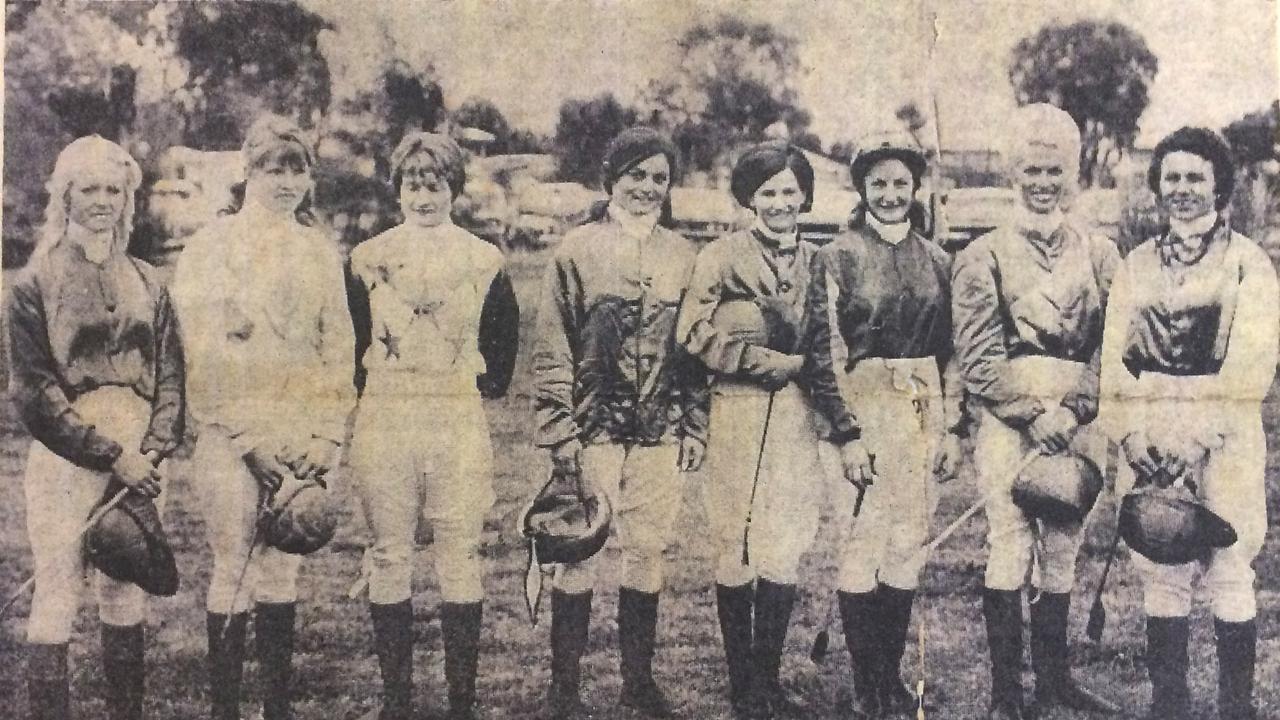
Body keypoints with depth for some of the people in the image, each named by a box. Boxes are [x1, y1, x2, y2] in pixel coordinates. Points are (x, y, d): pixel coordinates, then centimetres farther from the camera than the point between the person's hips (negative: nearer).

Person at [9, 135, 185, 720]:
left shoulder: (147, 283, 13)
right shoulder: (34, 284, 1)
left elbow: (170, 379, 8)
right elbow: (33, 390, -6)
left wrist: (151, 453, -8)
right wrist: (111, 454, -12)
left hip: (139, 464, 3)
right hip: (64, 462, -3)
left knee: (127, 599, 8)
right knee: (57, 599, -4)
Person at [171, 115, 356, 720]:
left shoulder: (321, 252, 12)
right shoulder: (210, 247, 0)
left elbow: (338, 348, 10)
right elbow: (204, 354, -7)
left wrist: (327, 434, 0)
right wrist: (252, 436, -12)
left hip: (300, 438, 3)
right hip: (229, 434, -3)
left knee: (282, 571, 7)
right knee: (233, 571, -4)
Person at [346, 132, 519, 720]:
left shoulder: (484, 261, 6)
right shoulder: (367, 258, 6)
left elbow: (503, 340, 14)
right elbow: (351, 341, 12)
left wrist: (485, 386, 5)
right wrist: (369, 391, 6)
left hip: (459, 422, 0)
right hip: (383, 422, 1)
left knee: (461, 556, 1)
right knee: (389, 556, 4)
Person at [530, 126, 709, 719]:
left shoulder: (683, 257, 8)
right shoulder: (578, 249, -1)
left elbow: (697, 351, 11)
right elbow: (552, 348, -3)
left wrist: (696, 427, 6)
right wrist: (558, 429, -9)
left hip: (660, 434, 3)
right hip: (592, 430, -3)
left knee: (647, 553, 10)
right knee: (577, 554, 1)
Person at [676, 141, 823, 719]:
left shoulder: (817, 261, 13)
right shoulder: (721, 258, 1)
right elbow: (698, 335, -10)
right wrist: (784, 362, -11)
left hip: (799, 416, 3)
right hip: (739, 414, -3)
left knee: (785, 553, 4)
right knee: (737, 551, 1)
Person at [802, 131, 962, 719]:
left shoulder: (936, 260, 9)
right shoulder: (837, 258, -4)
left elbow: (951, 352, 13)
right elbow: (823, 354, -7)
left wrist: (951, 427, 7)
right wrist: (846, 433, -12)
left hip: (922, 413, 4)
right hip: (862, 411, -4)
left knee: (908, 546, 8)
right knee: (861, 545, -2)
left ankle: (893, 673, 20)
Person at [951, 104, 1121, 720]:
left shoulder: (1100, 253, 10)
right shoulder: (984, 255, 1)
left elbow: (1110, 346, 4)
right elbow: (977, 356, -5)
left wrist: (1073, 411, -9)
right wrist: (1035, 413, -12)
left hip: (1077, 418, 3)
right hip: (1007, 416, -3)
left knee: (1064, 544, 9)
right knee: (1010, 543, -7)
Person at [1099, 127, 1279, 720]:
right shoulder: (1136, 265, 11)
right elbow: (1113, 360, 5)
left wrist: (1197, 430, -16)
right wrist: (1130, 431, -8)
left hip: (1226, 440, -3)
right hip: (1149, 443, 3)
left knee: (1230, 574, 1)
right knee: (1158, 573, 7)